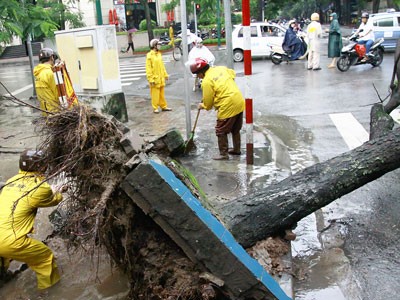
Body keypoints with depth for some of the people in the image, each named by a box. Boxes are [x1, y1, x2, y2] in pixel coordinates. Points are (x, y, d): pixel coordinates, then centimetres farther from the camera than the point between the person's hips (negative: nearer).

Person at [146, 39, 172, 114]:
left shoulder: (159, 54, 11)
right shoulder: (149, 55, -12)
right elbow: (148, 69, -15)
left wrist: (165, 74, 18)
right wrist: (151, 79, -18)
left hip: (161, 78, 7)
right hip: (155, 79, -7)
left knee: (161, 93, 14)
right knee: (155, 94, -1)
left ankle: (163, 106, 22)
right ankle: (155, 108, 8)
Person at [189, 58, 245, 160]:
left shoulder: (206, 81, -13)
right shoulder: (221, 68, 7)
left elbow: (207, 103, -7)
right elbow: (233, 73, 27)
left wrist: (202, 106, 14)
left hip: (227, 107, -8)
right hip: (239, 103, 8)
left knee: (221, 131, 6)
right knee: (235, 129, 22)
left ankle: (224, 154, 12)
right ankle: (236, 149, 34)